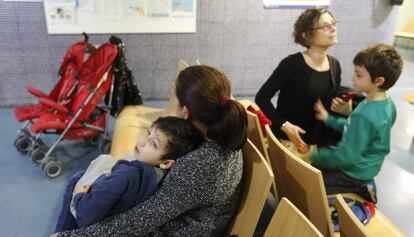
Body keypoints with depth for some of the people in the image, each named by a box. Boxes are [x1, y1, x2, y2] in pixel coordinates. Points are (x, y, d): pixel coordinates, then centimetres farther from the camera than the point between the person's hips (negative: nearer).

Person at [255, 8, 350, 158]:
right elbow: (261, 98, -17)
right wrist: (285, 125, -24)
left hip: (316, 141, 6)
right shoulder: (292, 64, -19)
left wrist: (343, 109, -7)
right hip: (288, 140, -6)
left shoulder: (334, 65, 2)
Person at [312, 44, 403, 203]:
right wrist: (328, 118, 6)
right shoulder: (388, 104, -4)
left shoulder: (364, 115, -33)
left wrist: (314, 157, -15)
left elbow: (345, 157, -28)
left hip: (353, 173, -9)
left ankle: (356, 189, 0)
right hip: (367, 168, 9)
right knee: (319, 162, 25)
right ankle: (361, 187, 14)